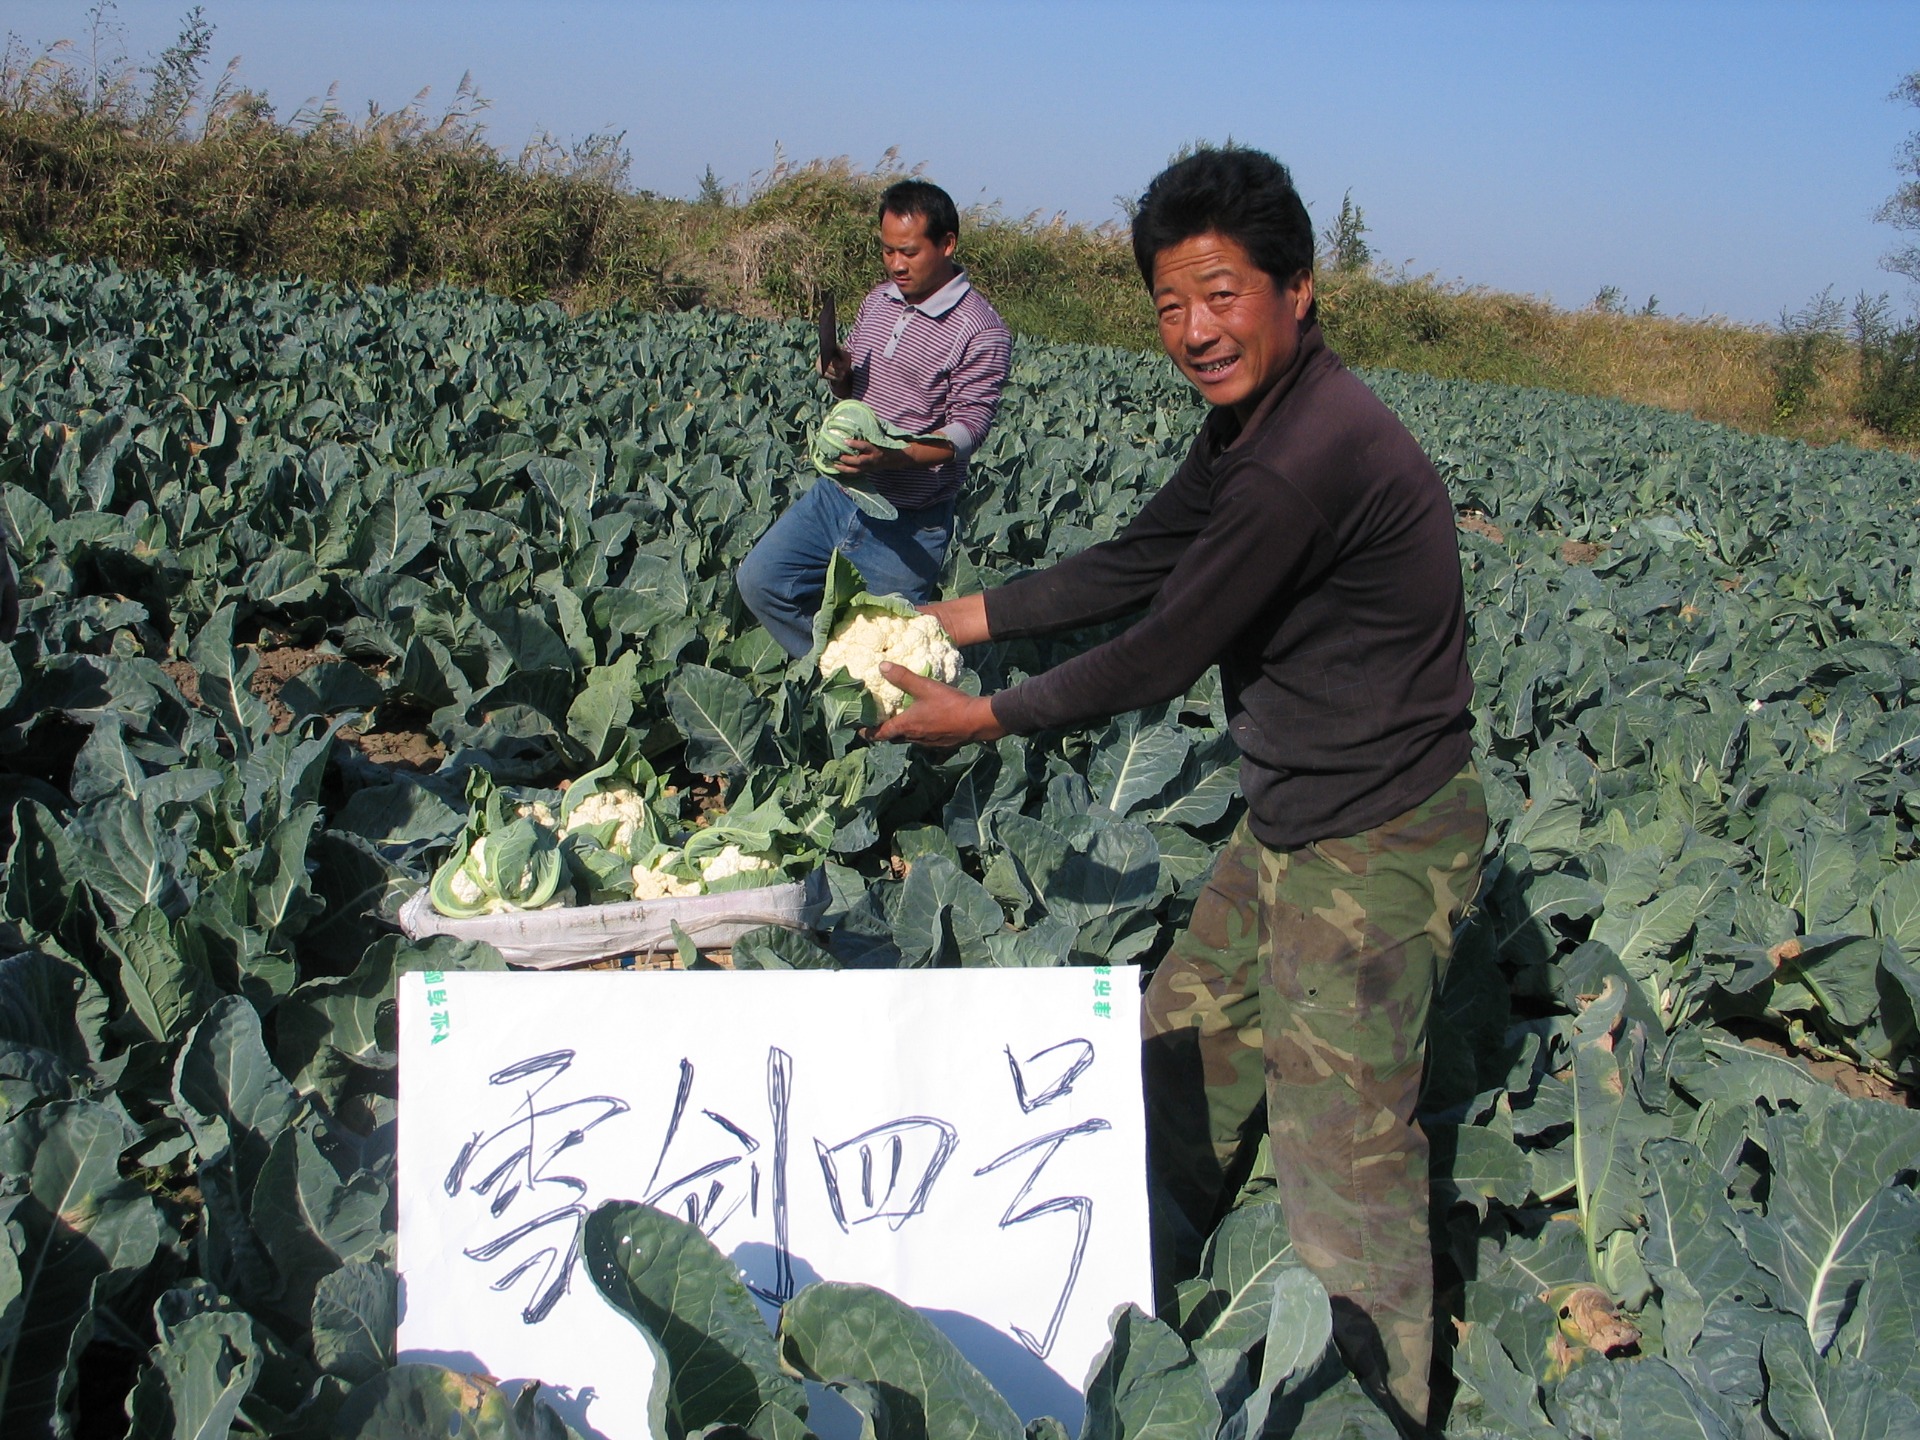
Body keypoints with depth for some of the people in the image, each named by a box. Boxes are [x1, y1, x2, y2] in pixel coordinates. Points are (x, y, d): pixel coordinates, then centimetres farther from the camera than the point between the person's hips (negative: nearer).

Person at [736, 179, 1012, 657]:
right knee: (760, 581, 3)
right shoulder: (877, 301, 8)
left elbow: (967, 429, -19)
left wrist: (892, 457, -35)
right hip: (837, 492, 7)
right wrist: (840, 377, -5)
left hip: (907, 522, -7)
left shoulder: (982, 333, -14)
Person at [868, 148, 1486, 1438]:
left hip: (1378, 843, -11)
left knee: (1340, 1153, -3)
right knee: (1193, 1029, 22)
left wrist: (989, 716, -8)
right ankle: (1147, 1297, 44)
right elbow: (1140, 562, 15)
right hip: (1298, 815, 11)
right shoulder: (1258, 416, 5)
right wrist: (972, 615, 13)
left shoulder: (1309, 454, -28)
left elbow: (1163, 655, -21)